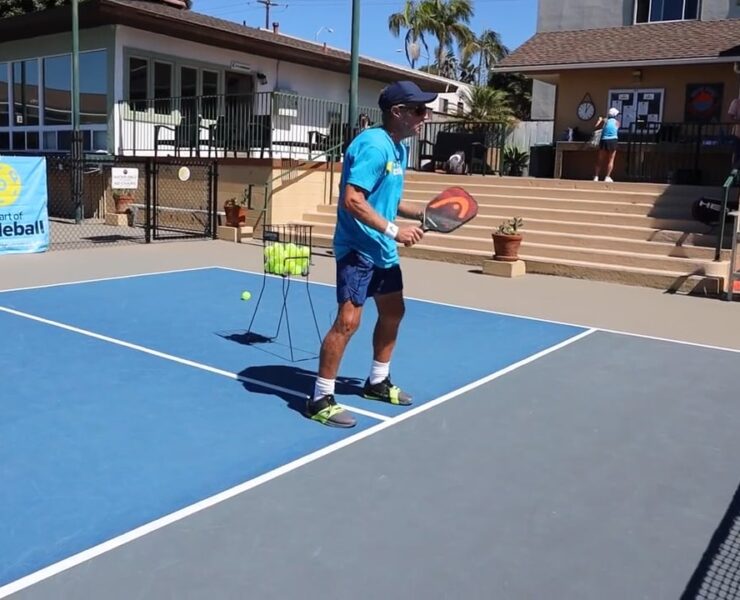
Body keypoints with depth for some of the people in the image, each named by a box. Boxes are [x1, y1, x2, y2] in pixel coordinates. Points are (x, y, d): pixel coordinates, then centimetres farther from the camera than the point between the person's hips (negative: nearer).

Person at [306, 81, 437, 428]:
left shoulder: (399, 148, 11)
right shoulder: (373, 145, -19)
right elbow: (352, 200, -26)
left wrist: (422, 214, 7)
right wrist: (394, 230, -25)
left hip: (383, 250, 11)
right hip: (357, 248, -10)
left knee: (393, 312, 18)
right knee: (347, 321, -12)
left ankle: (377, 382, 35)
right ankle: (320, 399, 0)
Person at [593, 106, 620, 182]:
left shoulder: (605, 121, 6)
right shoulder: (617, 122, 7)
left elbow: (596, 128, 10)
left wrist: (599, 120, 26)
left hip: (604, 141, 1)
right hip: (613, 140, -1)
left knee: (600, 160, 9)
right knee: (610, 160, 7)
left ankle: (596, 176, 2)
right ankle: (607, 177, 0)